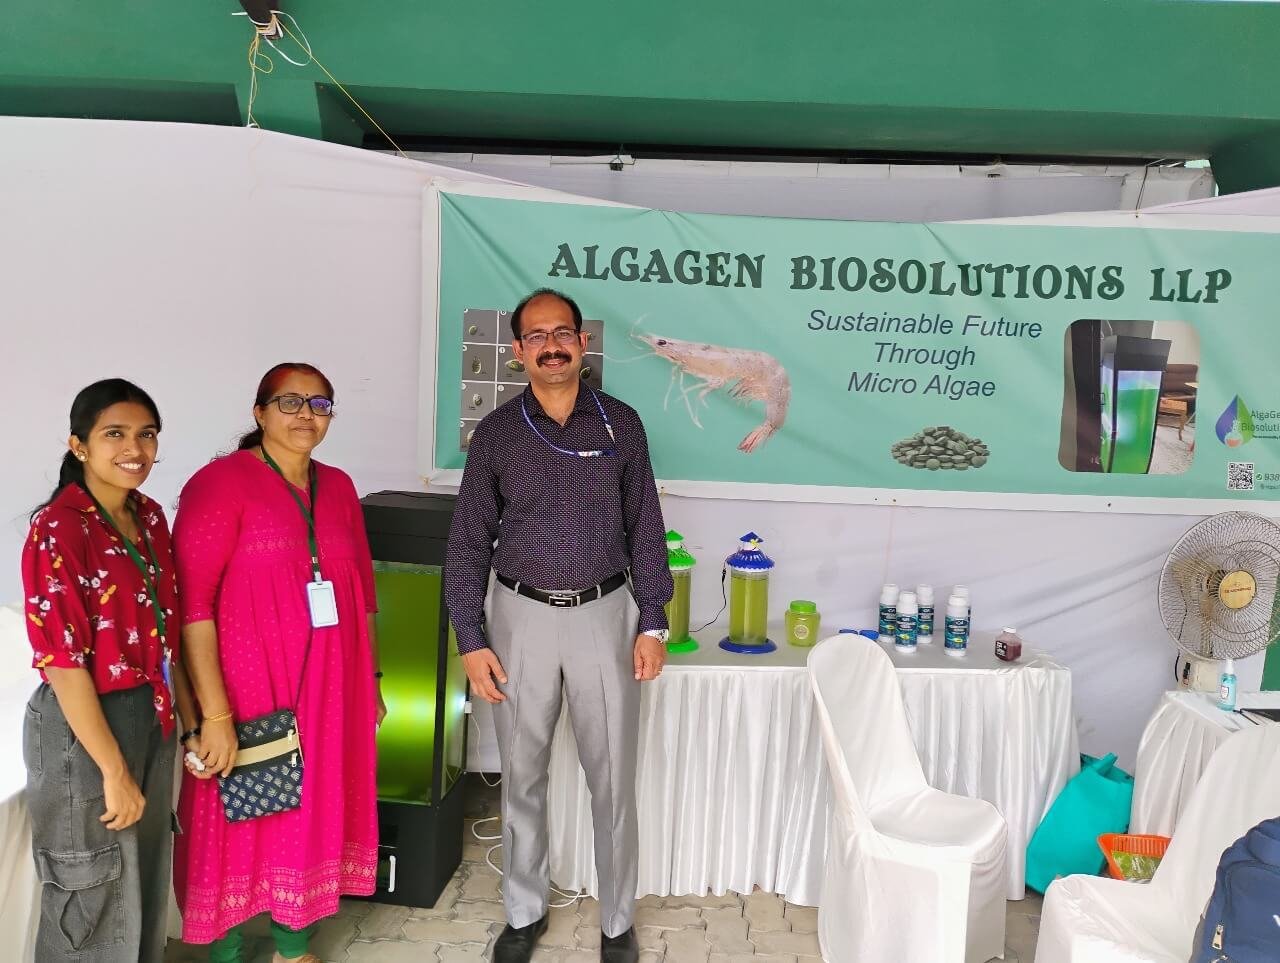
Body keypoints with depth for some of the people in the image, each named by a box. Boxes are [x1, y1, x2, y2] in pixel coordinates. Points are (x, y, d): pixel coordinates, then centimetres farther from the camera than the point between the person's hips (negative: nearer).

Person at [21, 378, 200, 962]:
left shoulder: (150, 517, 3)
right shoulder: (58, 528, -19)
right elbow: (62, 663, -21)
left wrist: (191, 719, 10)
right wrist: (114, 770, -19)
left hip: (151, 720, 7)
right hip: (82, 728, -7)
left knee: (146, 879, 22)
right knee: (97, 897, 12)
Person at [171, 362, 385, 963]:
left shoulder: (337, 486, 8)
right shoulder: (220, 482, -10)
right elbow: (192, 603, -16)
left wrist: (371, 678, 15)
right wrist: (216, 713, -19)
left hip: (329, 688, 6)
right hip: (248, 689, -5)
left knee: (315, 814, 16)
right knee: (238, 825, 9)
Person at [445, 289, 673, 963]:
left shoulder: (620, 423, 1)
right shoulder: (496, 432, 0)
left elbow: (646, 528, 3)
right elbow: (468, 542, 2)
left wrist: (651, 624, -1)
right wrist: (470, 641, -2)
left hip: (604, 614, 0)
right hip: (521, 616, 1)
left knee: (613, 778, 7)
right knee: (522, 775, 12)